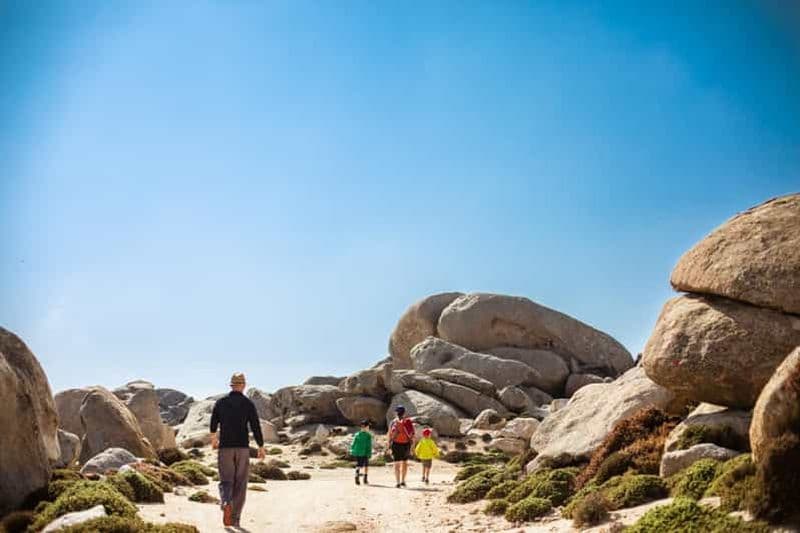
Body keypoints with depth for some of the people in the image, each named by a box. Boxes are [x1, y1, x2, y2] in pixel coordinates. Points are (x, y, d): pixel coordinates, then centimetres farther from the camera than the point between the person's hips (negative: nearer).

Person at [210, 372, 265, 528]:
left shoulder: (221, 402, 3)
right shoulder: (248, 403, -3)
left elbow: (213, 423, 14)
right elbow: (256, 427, -6)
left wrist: (214, 438, 34)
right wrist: (261, 447, 4)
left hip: (225, 447, 1)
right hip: (243, 448, -1)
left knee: (226, 480, 6)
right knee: (240, 483, 8)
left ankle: (226, 503, -24)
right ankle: (235, 518, 7)